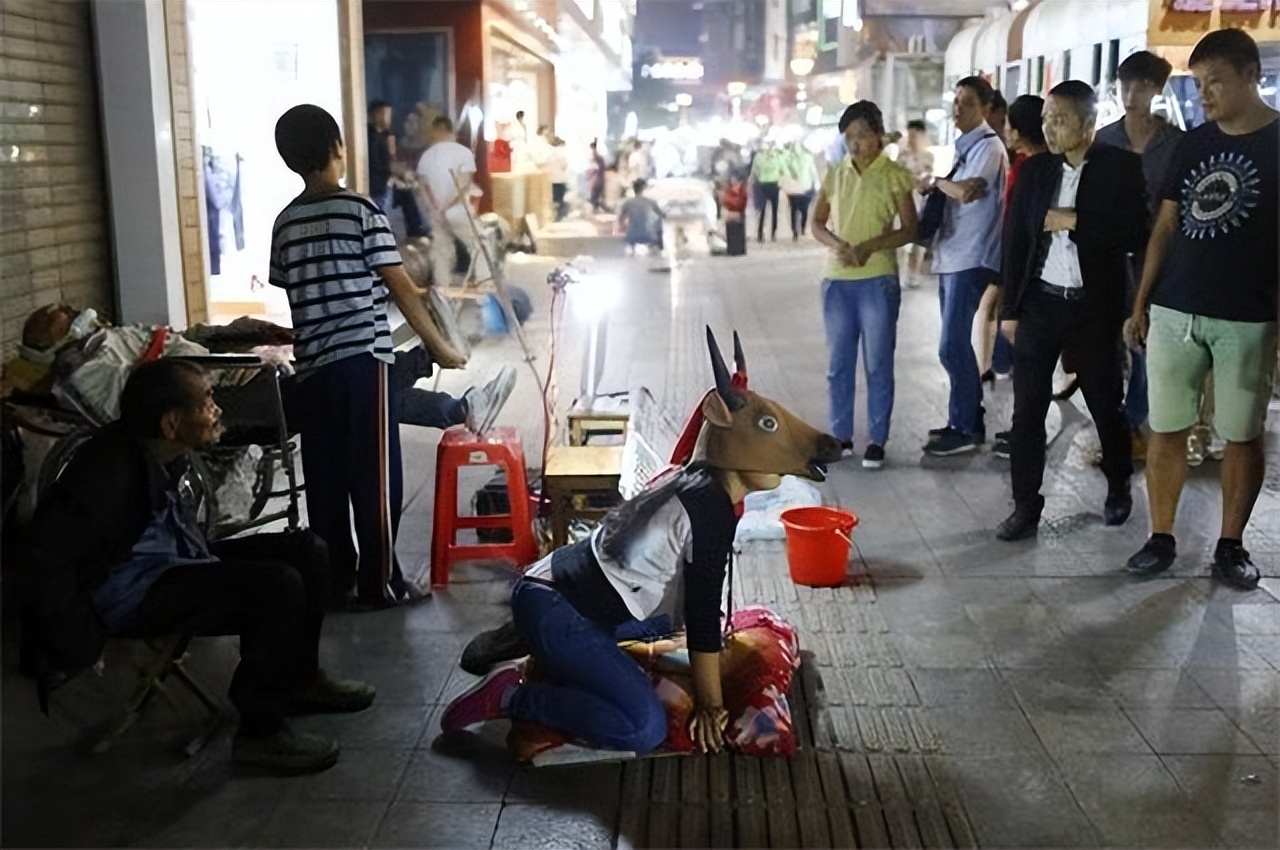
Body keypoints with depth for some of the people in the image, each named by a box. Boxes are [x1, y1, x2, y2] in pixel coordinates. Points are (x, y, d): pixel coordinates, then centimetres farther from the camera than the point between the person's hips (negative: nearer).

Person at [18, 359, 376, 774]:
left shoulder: (164, 451, 0)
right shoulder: (109, 472, -27)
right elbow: (44, 558, -29)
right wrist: (80, 642, -24)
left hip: (170, 561, 9)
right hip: (127, 594, -9)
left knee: (306, 552, 3)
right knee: (278, 586, -26)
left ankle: (300, 679, 20)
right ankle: (260, 732, -13)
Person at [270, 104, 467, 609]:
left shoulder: (285, 223, 10)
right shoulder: (360, 210, -6)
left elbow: (293, 292, 12)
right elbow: (400, 288, -8)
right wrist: (439, 347, -1)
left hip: (312, 366, 6)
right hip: (362, 359, -6)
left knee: (325, 477, 10)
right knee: (375, 475, 0)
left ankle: (333, 579, 18)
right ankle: (380, 583, 5)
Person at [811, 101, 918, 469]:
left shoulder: (895, 176, -3)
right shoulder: (835, 174, 8)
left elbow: (909, 229, -3)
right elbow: (817, 223, 10)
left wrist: (869, 246, -18)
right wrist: (837, 244, -11)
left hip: (878, 280, -4)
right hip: (837, 280, 4)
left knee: (878, 364, 2)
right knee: (838, 363, 9)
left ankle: (877, 440, 11)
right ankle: (841, 435, 20)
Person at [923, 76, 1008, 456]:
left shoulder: (989, 146, -9)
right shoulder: (963, 146, 17)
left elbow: (966, 192, -20)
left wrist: (938, 182, -2)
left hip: (971, 260, -9)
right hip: (950, 257, 9)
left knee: (953, 346, -9)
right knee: (957, 345, 12)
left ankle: (967, 428, 0)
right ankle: (964, 420, 20)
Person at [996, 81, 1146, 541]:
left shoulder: (1122, 167, -4)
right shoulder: (1034, 170, 6)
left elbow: (1134, 233, -12)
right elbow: (1016, 241, 8)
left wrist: (1074, 221, -16)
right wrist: (1010, 309, 5)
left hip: (1094, 305, -2)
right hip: (1039, 302, 3)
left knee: (1105, 403, 12)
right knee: (1027, 408, 0)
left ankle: (1119, 487, 34)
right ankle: (1026, 506, 8)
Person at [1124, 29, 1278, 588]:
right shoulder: (1194, 143, 10)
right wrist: (1141, 302, 10)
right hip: (1174, 312, 4)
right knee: (1165, 430, 5)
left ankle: (1231, 546, 17)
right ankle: (1161, 539, 15)